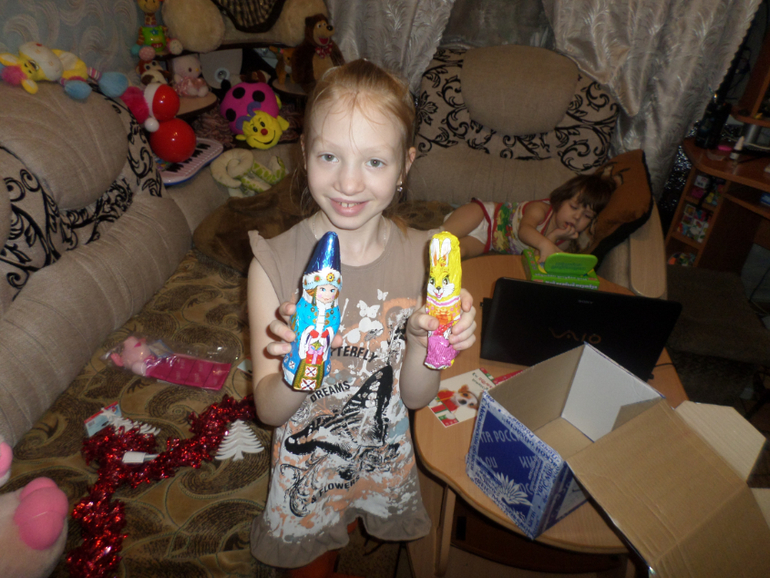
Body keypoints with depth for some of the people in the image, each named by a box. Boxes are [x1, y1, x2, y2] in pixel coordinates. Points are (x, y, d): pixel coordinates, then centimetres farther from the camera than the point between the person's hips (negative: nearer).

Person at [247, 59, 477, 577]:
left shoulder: (421, 256, -17)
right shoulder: (275, 263, -23)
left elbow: (416, 397, -11)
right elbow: (270, 410, -18)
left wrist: (422, 345, -30)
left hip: (387, 460, 2)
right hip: (308, 471, -1)